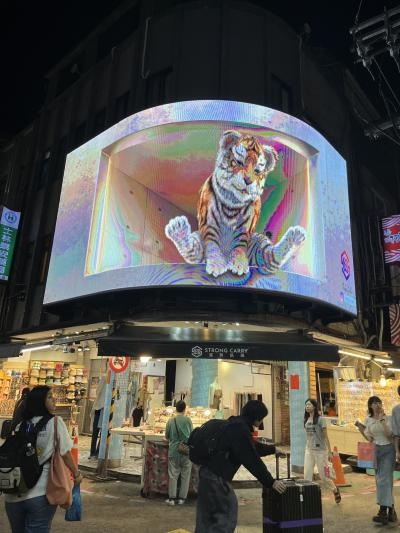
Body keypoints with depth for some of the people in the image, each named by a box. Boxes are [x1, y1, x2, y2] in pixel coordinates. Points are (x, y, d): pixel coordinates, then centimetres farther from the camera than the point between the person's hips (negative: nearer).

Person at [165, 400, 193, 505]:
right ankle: (182, 498, 16)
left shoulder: (171, 420, -2)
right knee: (185, 475, 11)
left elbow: (167, 436, 7)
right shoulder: (187, 420, -7)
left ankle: (172, 498, 13)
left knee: (173, 475, 10)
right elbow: (191, 434, 2)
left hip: (173, 451, 1)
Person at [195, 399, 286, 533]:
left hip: (209, 473, 10)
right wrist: (271, 482, -11)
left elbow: (252, 447, 30)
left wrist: (273, 449, 39)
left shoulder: (235, 424, 14)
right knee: (227, 516, -2)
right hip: (216, 477, -10)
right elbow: (252, 460, -19)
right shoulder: (239, 429, -18)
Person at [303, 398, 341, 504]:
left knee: (323, 476, 7)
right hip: (309, 450, 5)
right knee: (307, 476, -2)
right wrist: (307, 448, 14)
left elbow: (326, 437, -8)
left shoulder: (320, 419, -11)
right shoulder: (306, 420, 5)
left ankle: (335, 490, 35)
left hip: (320, 450, -5)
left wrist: (330, 452, -7)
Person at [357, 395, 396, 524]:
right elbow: (370, 439, 7)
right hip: (376, 450, 5)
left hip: (388, 449, -5)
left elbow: (389, 435, -18)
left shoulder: (388, 418, -7)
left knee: (384, 479, -11)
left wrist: (382, 420, -23)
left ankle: (383, 512, -8)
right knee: (379, 480, 10)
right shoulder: (368, 420, 4)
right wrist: (361, 431, -9)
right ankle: (390, 509, 24)